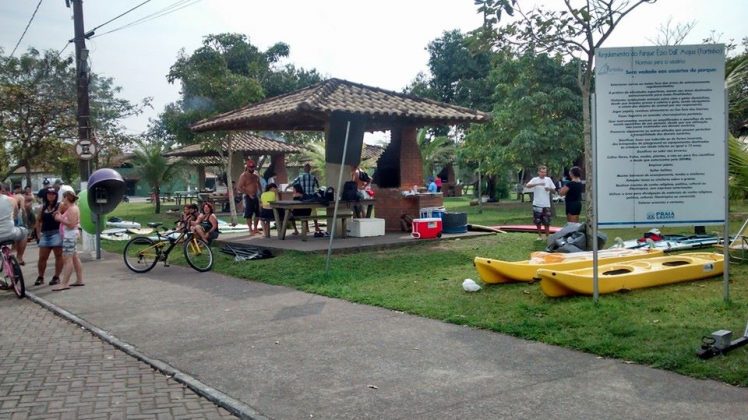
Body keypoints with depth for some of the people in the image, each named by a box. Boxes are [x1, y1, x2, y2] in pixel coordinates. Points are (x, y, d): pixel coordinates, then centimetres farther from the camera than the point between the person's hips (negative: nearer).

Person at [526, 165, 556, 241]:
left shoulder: (548, 179, 6)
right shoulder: (535, 179, -3)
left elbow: (554, 189, 11)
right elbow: (527, 185, -21)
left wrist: (549, 189, -12)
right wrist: (538, 184, -33)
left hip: (546, 204, 1)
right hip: (537, 204, -1)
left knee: (547, 221, 2)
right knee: (538, 221, 6)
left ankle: (547, 236, 14)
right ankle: (540, 235, 21)